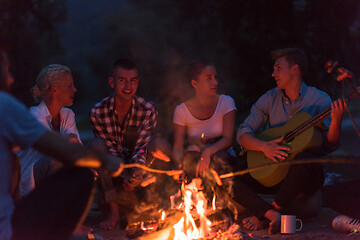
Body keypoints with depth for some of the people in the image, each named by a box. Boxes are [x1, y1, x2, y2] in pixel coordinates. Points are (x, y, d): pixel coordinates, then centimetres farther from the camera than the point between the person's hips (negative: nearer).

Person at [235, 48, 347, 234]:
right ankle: (272, 216, -28)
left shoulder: (319, 100, -3)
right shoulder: (269, 99, 7)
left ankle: (263, 215, -20)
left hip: (308, 174, -4)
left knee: (301, 159, -40)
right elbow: (243, 134, 0)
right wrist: (264, 146, -20)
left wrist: (336, 120, -29)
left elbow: (328, 146, -11)